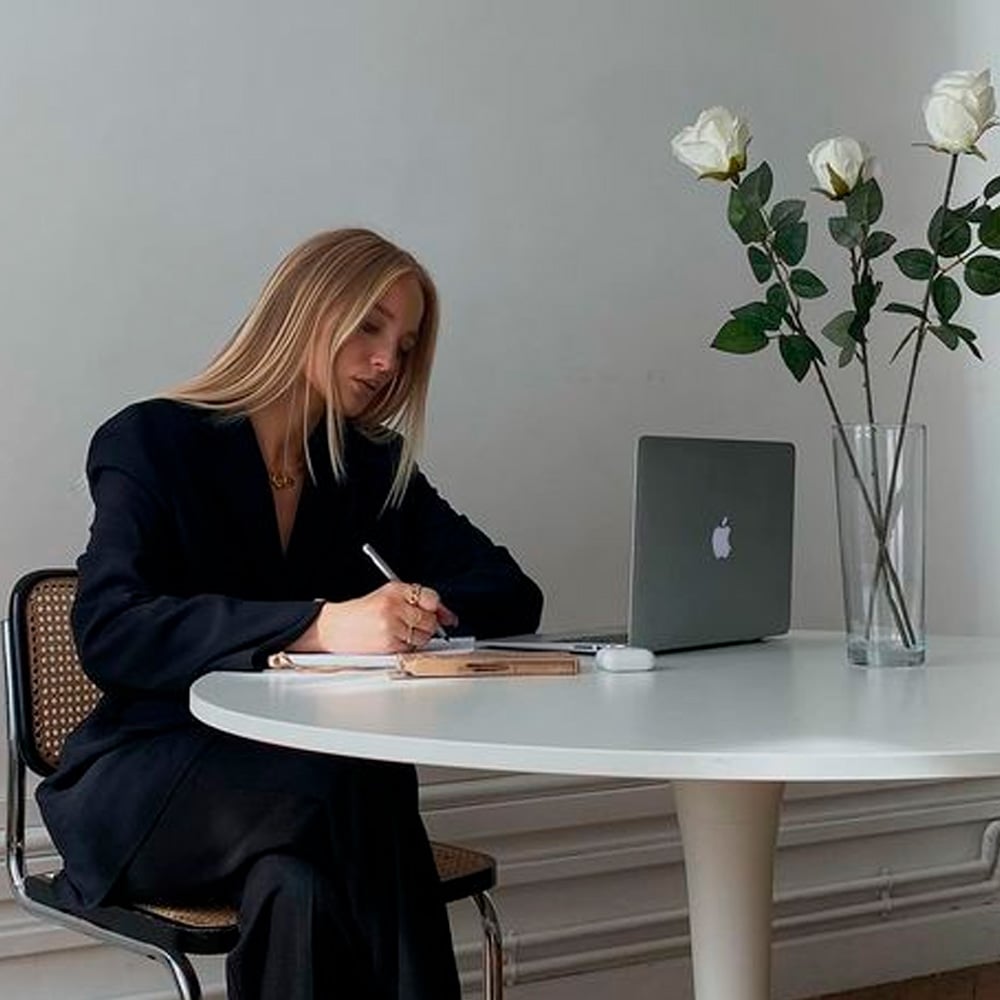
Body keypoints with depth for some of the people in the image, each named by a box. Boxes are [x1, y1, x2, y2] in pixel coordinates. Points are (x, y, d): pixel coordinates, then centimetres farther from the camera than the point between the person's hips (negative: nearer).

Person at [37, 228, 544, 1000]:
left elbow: (512, 595, 7)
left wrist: (428, 608, -17)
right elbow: (109, 632, -20)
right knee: (360, 783, -33)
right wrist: (320, 626, -33)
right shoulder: (154, 441, -4)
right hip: (150, 784, -3)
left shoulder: (375, 468, 11)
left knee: (299, 888, -34)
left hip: (315, 782, 4)